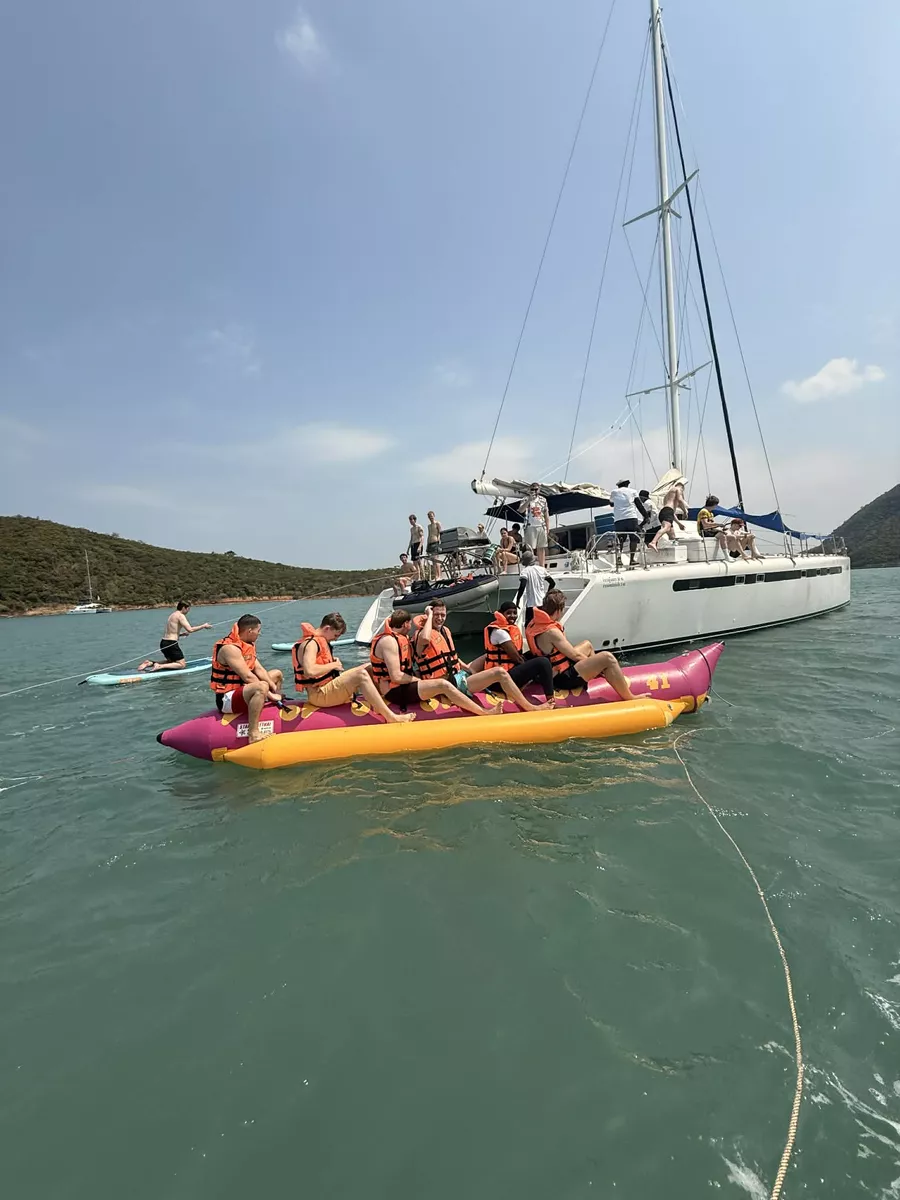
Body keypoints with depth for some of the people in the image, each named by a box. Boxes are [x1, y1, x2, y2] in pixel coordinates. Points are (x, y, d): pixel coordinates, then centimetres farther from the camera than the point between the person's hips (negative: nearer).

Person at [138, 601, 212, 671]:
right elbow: (190, 629, -20)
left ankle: (150, 663, 12)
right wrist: (203, 626, -11)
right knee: (182, 665, -3)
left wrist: (182, 634, 13)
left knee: (171, 662, 27)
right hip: (171, 643, -9)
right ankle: (160, 666, -17)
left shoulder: (172, 615, 19)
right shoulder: (180, 615, -10)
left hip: (163, 642, 9)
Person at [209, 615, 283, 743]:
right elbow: (247, 676, -27)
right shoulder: (230, 648, -22)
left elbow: (259, 669, 5)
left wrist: (274, 688, -8)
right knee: (262, 686, -39)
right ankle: (253, 734, -39)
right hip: (227, 699, -10)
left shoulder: (246, 645, 9)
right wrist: (269, 694, -22)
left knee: (277, 674, 19)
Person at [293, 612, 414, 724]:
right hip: (319, 695, -11)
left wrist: (333, 661, 4)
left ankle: (378, 707, -4)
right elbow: (310, 671, -32)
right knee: (361, 674, -30)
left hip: (329, 688, 11)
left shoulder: (318, 641, 17)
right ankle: (391, 717, -33)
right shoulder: (311, 643, -16)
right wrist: (333, 665, -17)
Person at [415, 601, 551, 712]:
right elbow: (425, 639, -43)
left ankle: (512, 697, 18)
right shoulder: (423, 634, -16)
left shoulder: (445, 630, 11)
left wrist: (469, 670, 9)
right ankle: (529, 708, -8)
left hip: (458, 674, 10)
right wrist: (429, 616, -28)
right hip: (449, 683, -10)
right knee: (500, 673, -19)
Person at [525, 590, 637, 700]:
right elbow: (576, 656, -17)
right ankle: (630, 699, -7)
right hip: (564, 678, -11)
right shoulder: (551, 631, -25)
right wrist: (595, 663, -1)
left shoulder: (533, 623, 1)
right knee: (607, 658, -21)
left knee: (587, 645, 29)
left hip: (553, 673, 11)